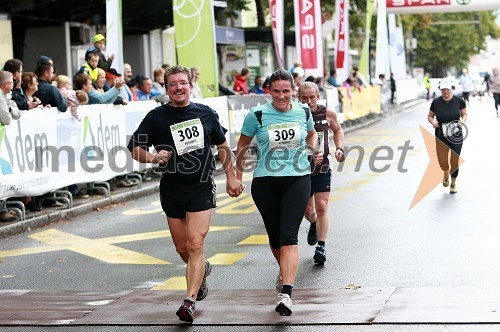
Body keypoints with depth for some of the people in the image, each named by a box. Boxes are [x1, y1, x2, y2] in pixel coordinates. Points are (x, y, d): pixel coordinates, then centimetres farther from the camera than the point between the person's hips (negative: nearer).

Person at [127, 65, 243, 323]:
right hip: (172, 189, 2)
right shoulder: (157, 117, -1)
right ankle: (202, 269, 44)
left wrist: (231, 177, 15)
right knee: (182, 248, 11)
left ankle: (190, 301, -15)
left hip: (201, 187, -1)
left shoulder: (206, 114, 3)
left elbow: (222, 145, 16)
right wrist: (154, 157, -19)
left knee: (195, 245, -14)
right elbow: (135, 149, 1)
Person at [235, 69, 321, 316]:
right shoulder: (257, 115, -2)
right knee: (275, 236, 11)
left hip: (298, 180, 0)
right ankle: (285, 272, 42)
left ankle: (286, 294, -22)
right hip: (265, 182, 1)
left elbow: (311, 133, 26)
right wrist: (238, 174, 13)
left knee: (289, 236, -14)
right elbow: (243, 144, 12)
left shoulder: (303, 112, 4)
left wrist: (313, 151, 8)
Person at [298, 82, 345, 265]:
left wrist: (339, 148, -1)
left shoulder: (328, 113, -6)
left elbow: (337, 130, 15)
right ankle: (314, 225, 45)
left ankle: (321, 247, -5)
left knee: (321, 207, -9)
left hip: (322, 169, 0)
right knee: (307, 209, 10)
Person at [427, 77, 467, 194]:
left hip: (456, 136, 0)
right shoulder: (436, 102, -4)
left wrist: (462, 120, -12)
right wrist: (433, 122, -13)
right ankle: (446, 174, 34)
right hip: (441, 137, 0)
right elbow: (430, 116, 8)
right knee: (443, 162, -5)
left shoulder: (459, 101, -5)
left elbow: (464, 114, 9)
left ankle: (453, 184, 26)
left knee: (454, 161, 0)